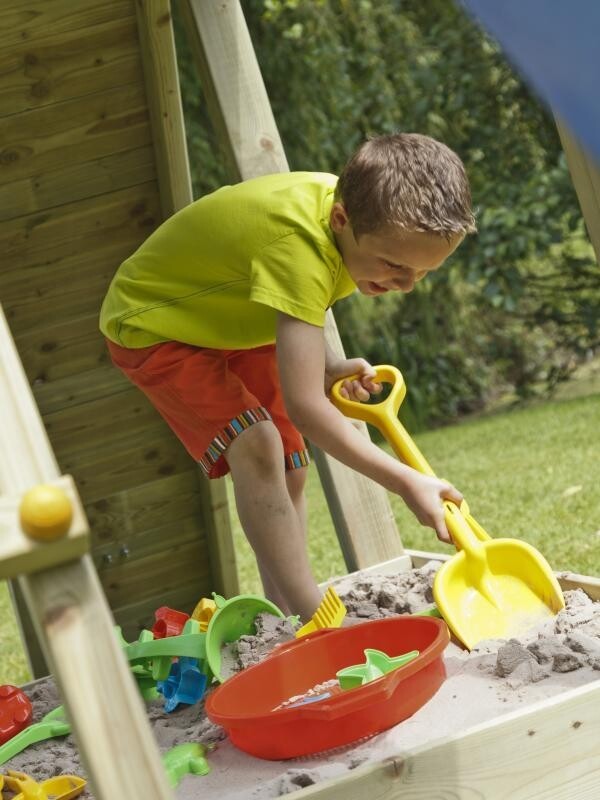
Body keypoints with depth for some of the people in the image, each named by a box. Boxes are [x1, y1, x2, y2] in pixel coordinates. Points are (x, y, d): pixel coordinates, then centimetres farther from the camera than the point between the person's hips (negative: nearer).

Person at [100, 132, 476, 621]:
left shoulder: (361, 210, -15)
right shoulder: (300, 246, -41)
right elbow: (304, 405, -45)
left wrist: (328, 365, -11)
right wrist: (405, 483, -44)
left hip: (233, 320, 9)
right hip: (156, 326, -9)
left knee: (290, 470, 6)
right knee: (256, 445, -27)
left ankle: (287, 616, 15)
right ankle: (313, 616, -25)